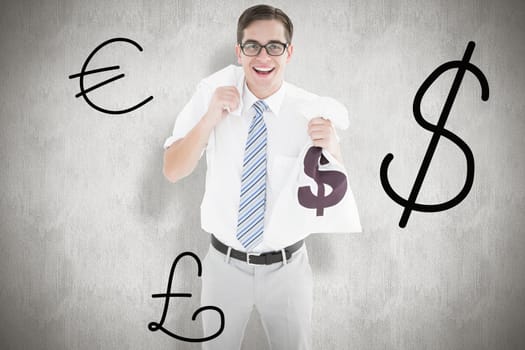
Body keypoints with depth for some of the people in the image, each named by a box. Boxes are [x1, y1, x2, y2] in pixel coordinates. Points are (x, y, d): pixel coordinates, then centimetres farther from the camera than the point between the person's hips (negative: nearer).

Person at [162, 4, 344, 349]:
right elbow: (173, 171, -11)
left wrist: (332, 150, -28)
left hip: (287, 267, 0)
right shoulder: (216, 90, -11)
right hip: (225, 263, 1)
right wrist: (210, 118, -26)